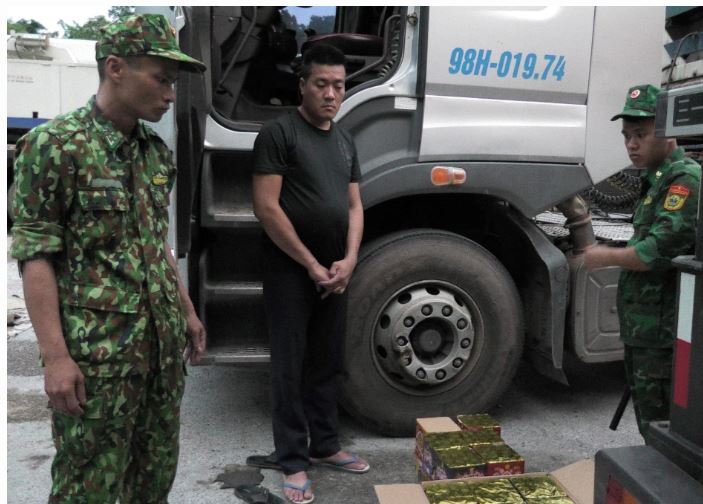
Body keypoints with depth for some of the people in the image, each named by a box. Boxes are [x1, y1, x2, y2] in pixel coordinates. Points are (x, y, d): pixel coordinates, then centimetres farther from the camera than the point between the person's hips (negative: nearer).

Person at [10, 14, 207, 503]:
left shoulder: (157, 151, 9)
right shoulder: (55, 145, -11)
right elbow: (34, 255, -13)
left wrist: (188, 311, 18)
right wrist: (55, 355, -17)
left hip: (164, 344, 7)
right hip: (97, 352, -6)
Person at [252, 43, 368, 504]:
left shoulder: (345, 141, 13)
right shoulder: (279, 133, -7)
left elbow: (354, 206, 13)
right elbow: (266, 208, -14)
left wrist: (348, 261, -3)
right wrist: (311, 264, -13)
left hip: (336, 273, 6)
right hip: (291, 271, -6)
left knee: (327, 364, 15)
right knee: (291, 368, 2)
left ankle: (325, 445, 29)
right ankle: (294, 462, 13)